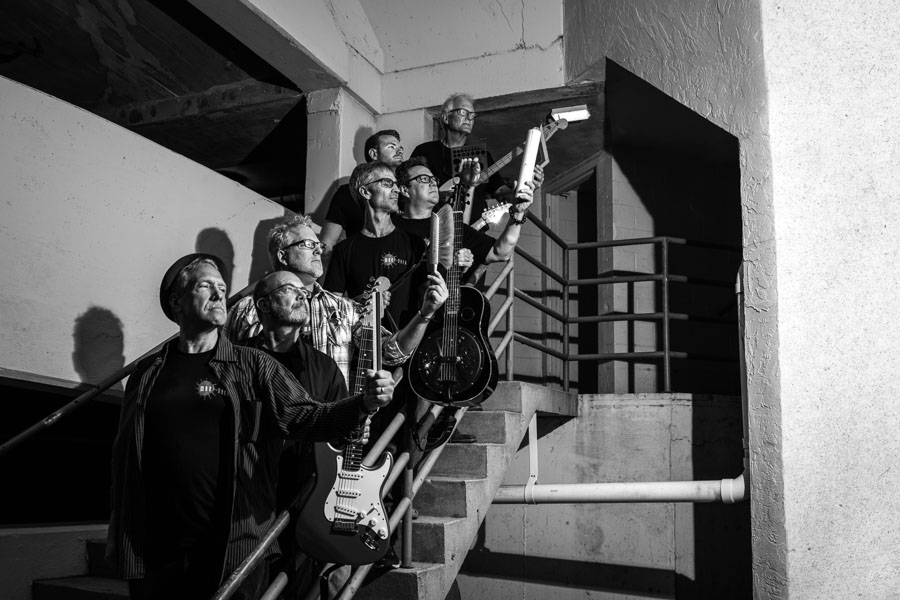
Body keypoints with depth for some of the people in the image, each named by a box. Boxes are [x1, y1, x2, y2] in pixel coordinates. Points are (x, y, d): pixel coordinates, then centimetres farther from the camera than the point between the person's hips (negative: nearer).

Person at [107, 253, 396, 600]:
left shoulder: (253, 367, 3)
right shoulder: (147, 374, 8)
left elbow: (304, 417, -6)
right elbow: (124, 458, 9)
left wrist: (364, 404, -23)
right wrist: (119, 541, 6)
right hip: (156, 551, 2)